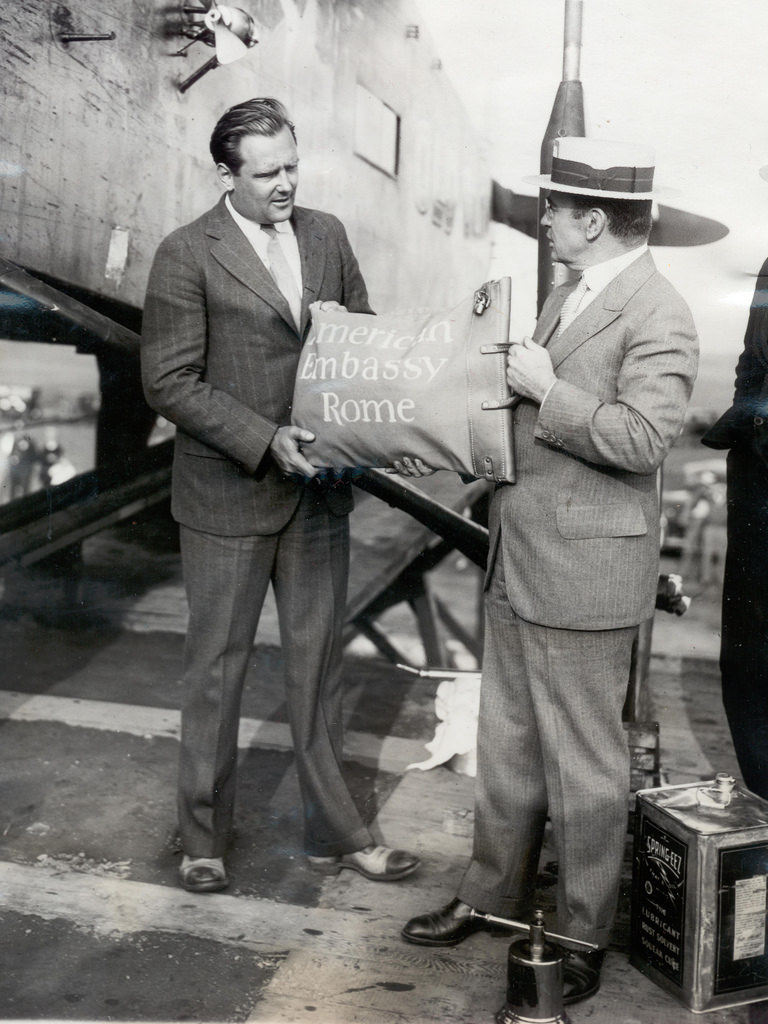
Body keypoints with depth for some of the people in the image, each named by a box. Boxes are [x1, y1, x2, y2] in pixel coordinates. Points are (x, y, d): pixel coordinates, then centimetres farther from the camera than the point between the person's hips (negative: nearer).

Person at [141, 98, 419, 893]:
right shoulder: (187, 255, -9)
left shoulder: (326, 235, 7)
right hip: (229, 495, -4)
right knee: (217, 668, 9)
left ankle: (334, 833, 27)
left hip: (318, 489, 5)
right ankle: (203, 838, 27)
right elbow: (170, 382, -12)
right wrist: (264, 440, -22)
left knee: (318, 665, 13)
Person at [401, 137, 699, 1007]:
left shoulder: (657, 316, -14)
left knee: (583, 765, 5)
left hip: (582, 575, -9)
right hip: (517, 565, 9)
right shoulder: (564, 298, 14)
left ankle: (582, 938, 23)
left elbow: (642, 439, -24)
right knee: (506, 744, 20)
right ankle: (494, 893, 37)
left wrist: (546, 389, -20)